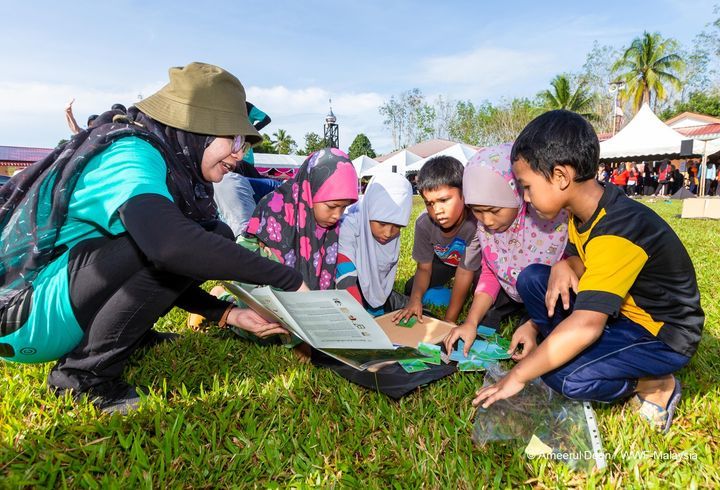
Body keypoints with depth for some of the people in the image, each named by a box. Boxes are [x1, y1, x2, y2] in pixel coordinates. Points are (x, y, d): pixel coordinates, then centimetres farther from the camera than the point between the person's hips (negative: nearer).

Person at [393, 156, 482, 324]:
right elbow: (424, 268, -16)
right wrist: (416, 298, -37)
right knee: (412, 289, -5)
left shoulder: (475, 222, -43)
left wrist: (448, 322, -32)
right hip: (446, 259, 4)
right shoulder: (424, 223, -28)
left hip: (479, 261, -3)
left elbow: (465, 273, -36)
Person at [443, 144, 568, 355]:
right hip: (514, 290, 5)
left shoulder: (555, 218, -36)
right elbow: (490, 274, -6)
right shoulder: (485, 222, -16)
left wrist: (533, 325, -35)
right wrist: (471, 322, -18)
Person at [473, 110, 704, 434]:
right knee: (532, 278, -3)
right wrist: (564, 266, -15)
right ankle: (586, 357, -1)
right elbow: (579, 259, 12)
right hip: (620, 311, 8)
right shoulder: (585, 211, -5)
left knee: (565, 377, -29)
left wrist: (517, 376, -32)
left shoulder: (615, 232, -32)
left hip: (663, 335, -8)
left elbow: (585, 326, -39)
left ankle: (656, 385, -2)